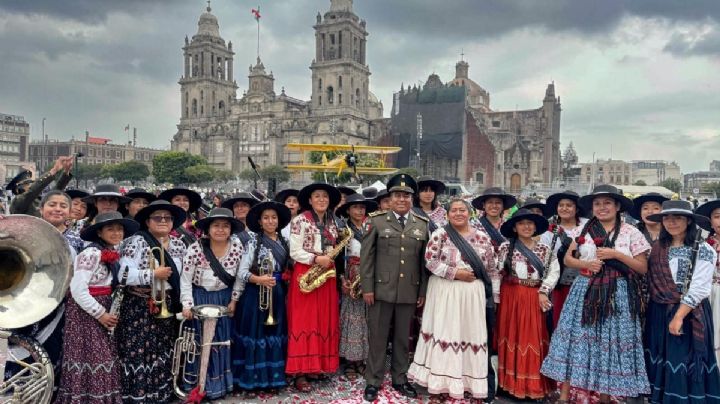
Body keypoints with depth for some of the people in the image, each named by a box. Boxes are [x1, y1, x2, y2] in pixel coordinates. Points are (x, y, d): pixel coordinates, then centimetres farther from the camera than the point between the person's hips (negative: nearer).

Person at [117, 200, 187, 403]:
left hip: (168, 307, 6)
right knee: (139, 354, -2)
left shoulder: (178, 244, 9)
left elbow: (183, 276, 16)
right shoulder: (136, 242, -11)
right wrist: (153, 274, -22)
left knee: (163, 354, 15)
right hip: (139, 308, -6)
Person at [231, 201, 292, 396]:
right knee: (255, 336, 0)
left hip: (277, 294, 5)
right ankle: (249, 382, 9)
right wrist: (259, 279, -27)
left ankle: (272, 378, 21)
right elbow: (242, 272, -13)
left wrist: (282, 281, 1)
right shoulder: (254, 241, -7)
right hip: (256, 294, -5)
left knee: (275, 336, 10)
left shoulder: (283, 242, 8)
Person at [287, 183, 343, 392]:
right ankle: (300, 372, 1)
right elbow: (295, 252, -10)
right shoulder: (300, 220, -5)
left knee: (325, 322, 9)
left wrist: (330, 261, 0)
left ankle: (321, 364, 21)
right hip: (305, 274, -6)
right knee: (303, 322, -3)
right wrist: (316, 259, -20)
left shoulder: (331, 222, 13)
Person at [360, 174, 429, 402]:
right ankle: (373, 381, 20)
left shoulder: (423, 225, 7)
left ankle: (400, 379, 28)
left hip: (409, 292, 2)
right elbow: (366, 256, -2)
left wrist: (423, 291, 5)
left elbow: (425, 261, 7)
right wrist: (367, 287, -7)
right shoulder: (377, 221, 0)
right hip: (381, 289, -2)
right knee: (377, 336, 7)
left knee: (403, 338, 13)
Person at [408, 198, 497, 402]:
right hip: (444, 293, -2)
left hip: (473, 295, 3)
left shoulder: (482, 238, 7)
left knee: (471, 335, 7)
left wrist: (493, 296, 6)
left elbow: (491, 269, 9)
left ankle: (470, 384, 20)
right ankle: (438, 385, 9)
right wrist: (455, 273, -16)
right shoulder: (440, 234, -1)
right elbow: (430, 261, -10)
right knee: (443, 334, 0)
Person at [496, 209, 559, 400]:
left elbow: (554, 271, 1)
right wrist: (496, 298, -8)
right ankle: (512, 383, 13)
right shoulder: (506, 247, -1)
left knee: (534, 339, 5)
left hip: (535, 299, 2)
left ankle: (534, 385, 15)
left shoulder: (544, 249, 7)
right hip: (511, 298, -2)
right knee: (513, 337, 4)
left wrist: (543, 292, -9)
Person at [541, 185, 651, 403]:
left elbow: (643, 268, -2)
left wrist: (616, 254, -13)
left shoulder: (631, 232, -1)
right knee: (575, 338, -1)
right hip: (586, 291, 1)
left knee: (611, 342, 3)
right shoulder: (583, 230, 5)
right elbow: (567, 259, 8)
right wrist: (585, 264, -11)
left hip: (617, 294, -1)